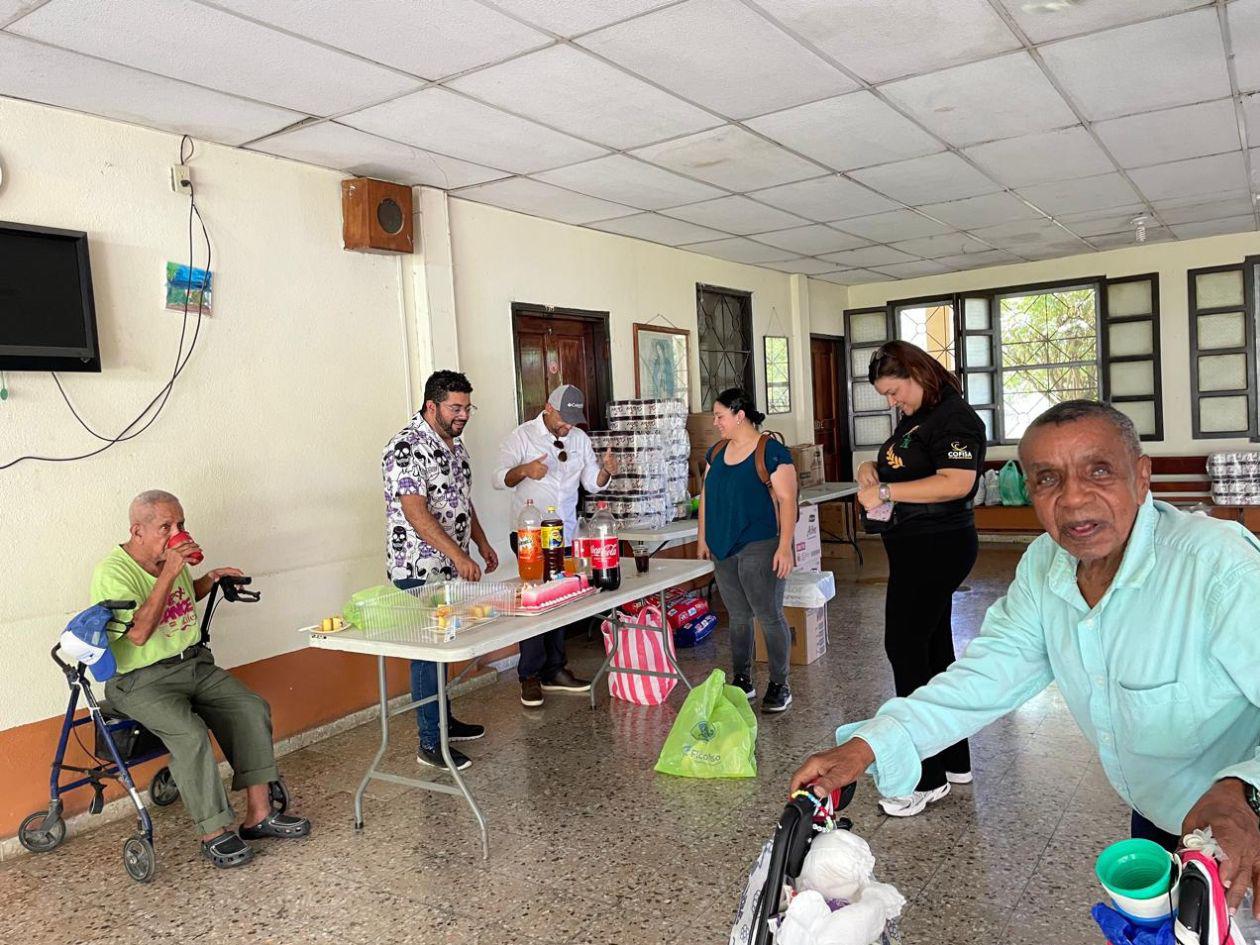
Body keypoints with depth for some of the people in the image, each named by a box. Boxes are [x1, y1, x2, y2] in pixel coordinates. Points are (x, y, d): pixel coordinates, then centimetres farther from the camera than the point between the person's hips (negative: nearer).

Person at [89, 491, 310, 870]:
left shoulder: (171, 556, 7)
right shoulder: (113, 572, -16)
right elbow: (138, 633, -28)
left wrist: (210, 579, 8)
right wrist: (169, 573, -29)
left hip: (194, 664, 8)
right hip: (141, 679, -7)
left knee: (252, 708, -9)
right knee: (190, 734, -29)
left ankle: (258, 814, -4)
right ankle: (214, 834, -15)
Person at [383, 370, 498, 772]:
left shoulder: (454, 444, 11)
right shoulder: (407, 448, -19)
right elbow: (415, 512, -26)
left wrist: (482, 542, 17)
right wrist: (458, 555, -31)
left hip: (450, 569, 9)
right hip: (419, 571, -9)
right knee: (428, 652, -2)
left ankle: (442, 719, 32)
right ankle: (431, 743, 7)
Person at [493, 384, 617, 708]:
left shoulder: (580, 439, 8)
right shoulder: (521, 436, -6)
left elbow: (593, 483, 9)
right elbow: (499, 479, -12)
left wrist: (606, 470, -13)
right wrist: (524, 470, -32)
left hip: (566, 535, 5)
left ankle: (554, 671, 22)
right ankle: (530, 677, 7)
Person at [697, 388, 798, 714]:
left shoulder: (771, 451, -9)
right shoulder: (716, 451, 12)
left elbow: (787, 500, -13)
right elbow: (706, 494, 19)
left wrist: (785, 546, -18)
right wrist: (703, 537, 15)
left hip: (759, 547, -6)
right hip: (722, 548, 7)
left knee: (768, 615, -2)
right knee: (738, 617, 13)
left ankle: (779, 685, 9)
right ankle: (742, 680, 23)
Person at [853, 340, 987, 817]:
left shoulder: (955, 417, -13)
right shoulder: (914, 420, 17)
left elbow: (956, 483, -25)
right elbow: (896, 467, 28)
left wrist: (886, 492, -23)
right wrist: (870, 470, 5)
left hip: (936, 546, -10)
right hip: (917, 546, 10)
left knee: (905, 647, -10)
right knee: (934, 646, 14)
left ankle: (928, 777, -2)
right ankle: (954, 760, 26)